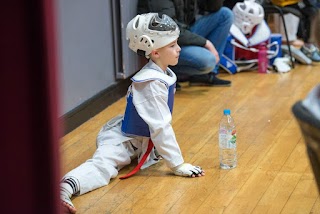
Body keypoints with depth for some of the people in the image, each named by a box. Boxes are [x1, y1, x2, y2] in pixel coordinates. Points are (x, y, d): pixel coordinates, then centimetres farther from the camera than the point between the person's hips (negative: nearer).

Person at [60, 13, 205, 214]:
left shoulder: (163, 74, 1)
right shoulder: (152, 83, -27)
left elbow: (160, 122, 14)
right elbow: (160, 127, -28)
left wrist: (162, 148, 24)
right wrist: (178, 165, -24)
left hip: (142, 138, 11)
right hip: (123, 139, -11)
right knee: (102, 165, -34)